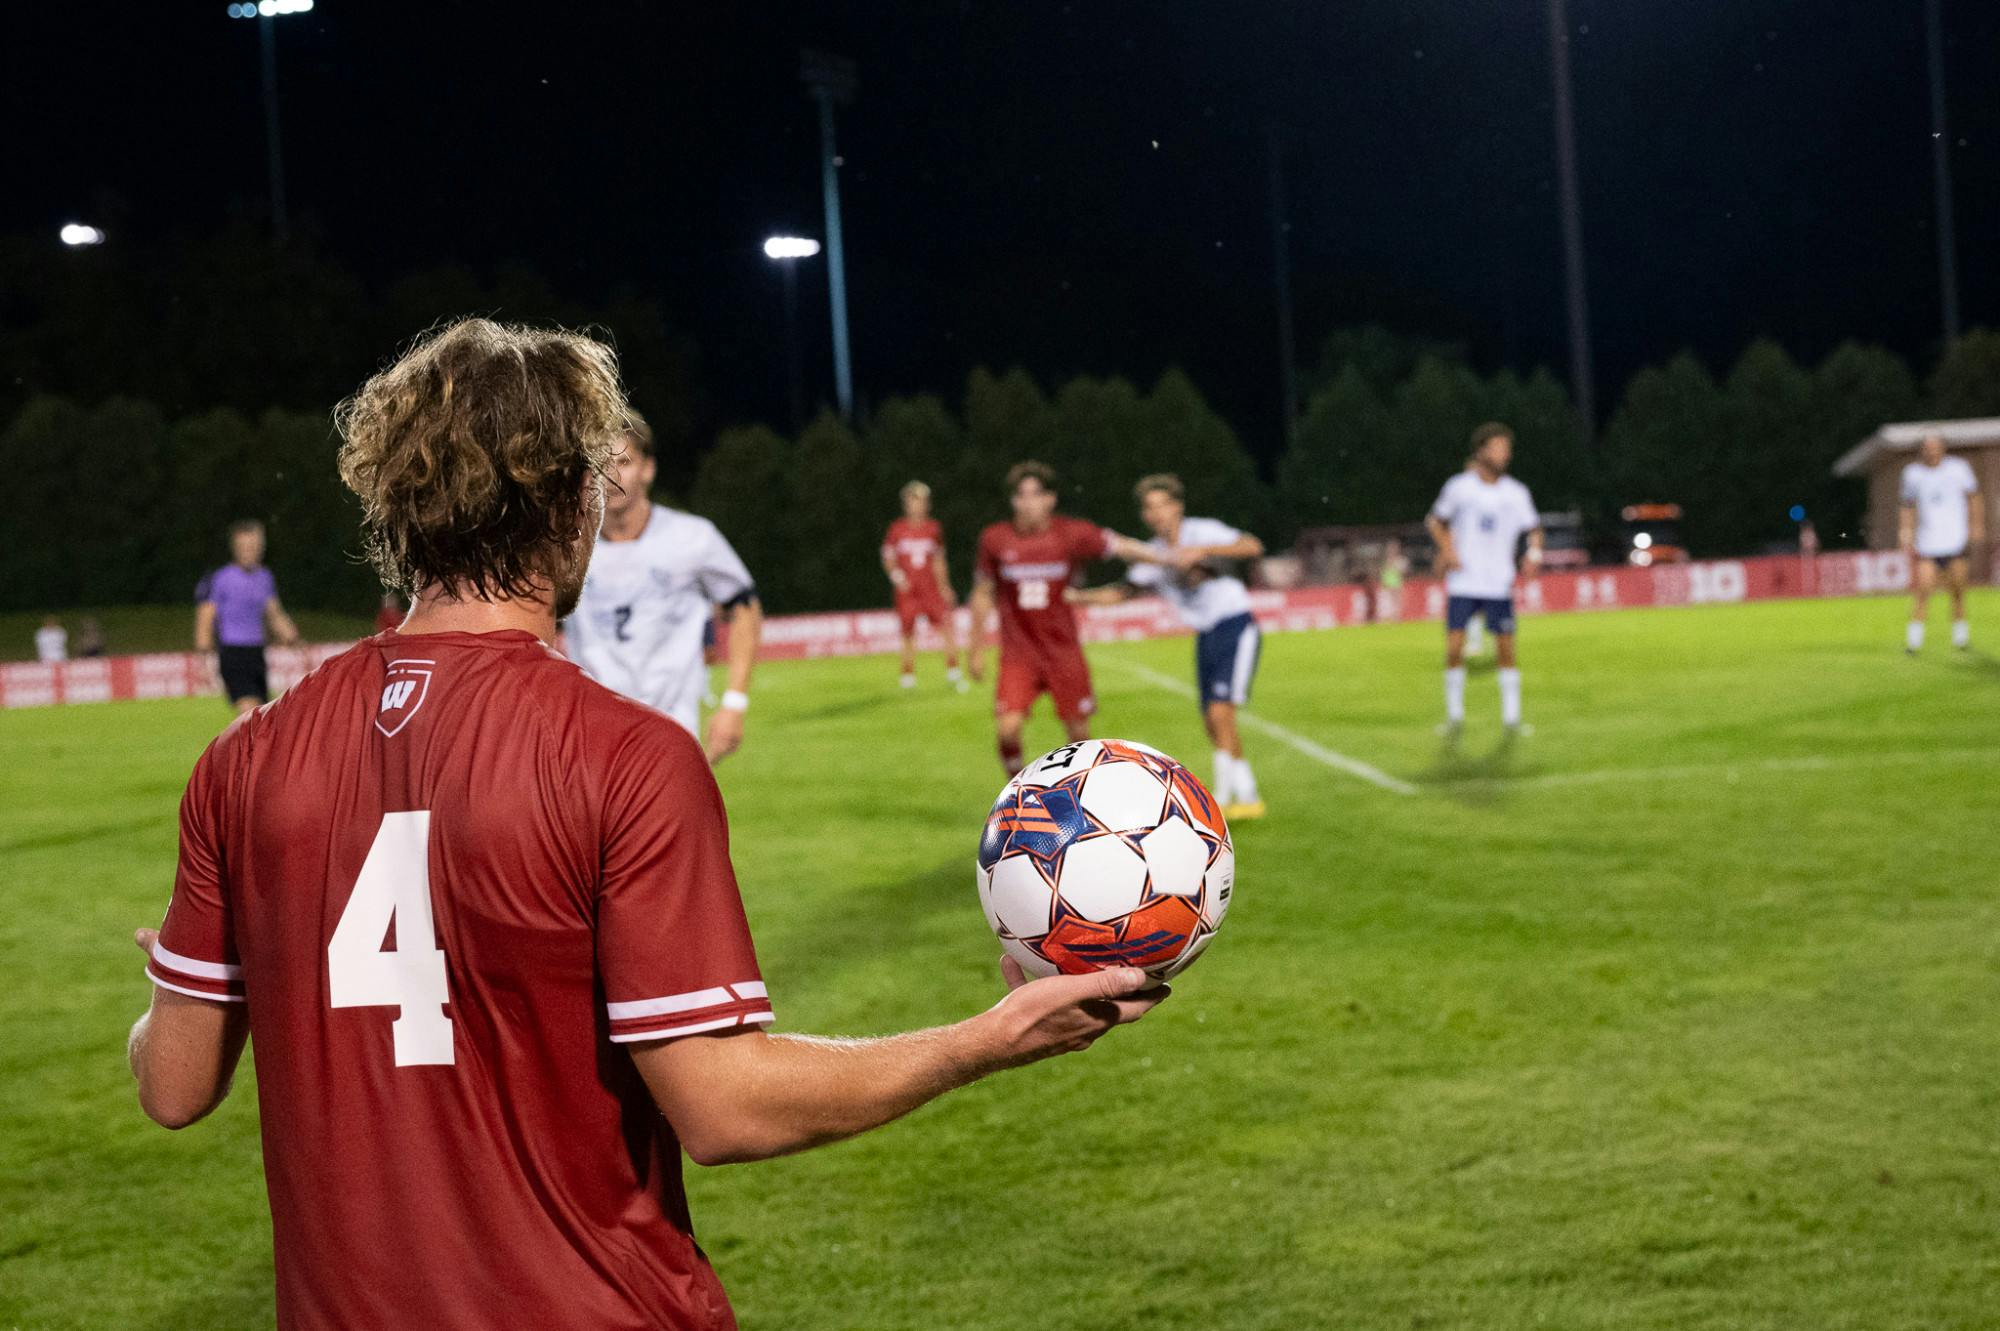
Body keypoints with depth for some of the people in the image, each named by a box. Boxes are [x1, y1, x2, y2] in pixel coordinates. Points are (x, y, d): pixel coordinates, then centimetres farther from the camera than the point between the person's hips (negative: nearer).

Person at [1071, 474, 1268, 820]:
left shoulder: (1203, 532, -13)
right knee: (1214, 726, 5)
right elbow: (1124, 590, 14)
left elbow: (1252, 547, -27)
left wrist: (1202, 551, -36)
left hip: (1236, 628, -7)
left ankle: (1222, 798, -16)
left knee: (1220, 713, -18)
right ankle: (1249, 798, 16)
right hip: (1206, 638, 7)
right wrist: (1075, 597, 3)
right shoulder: (1154, 554, 4)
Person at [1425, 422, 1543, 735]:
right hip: (1463, 583, -1)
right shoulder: (1459, 486, 0)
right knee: (1454, 647, -6)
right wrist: (1447, 549, -3)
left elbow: (1534, 527, 12)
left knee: (1506, 647, -2)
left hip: (1499, 584, 1)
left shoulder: (1516, 493, 2)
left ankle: (1511, 717, 8)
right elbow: (1436, 520, 13)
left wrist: (1534, 553, -7)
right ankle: (1454, 714, 8)